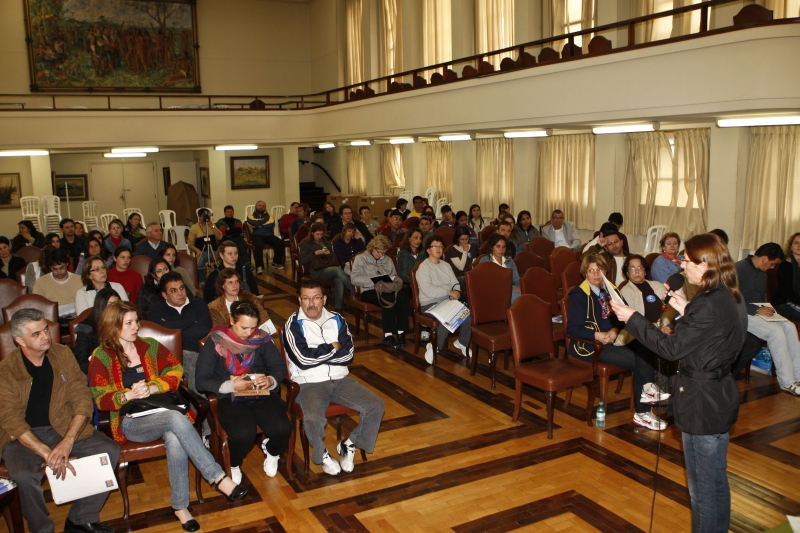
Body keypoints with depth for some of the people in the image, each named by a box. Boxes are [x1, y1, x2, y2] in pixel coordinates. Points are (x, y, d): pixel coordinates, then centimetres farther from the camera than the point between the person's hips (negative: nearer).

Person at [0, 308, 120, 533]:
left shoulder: (63, 355, -2)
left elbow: (82, 398, -5)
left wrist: (68, 441, -20)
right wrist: (47, 453, -27)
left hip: (65, 427, 3)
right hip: (24, 435, -3)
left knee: (109, 451, -17)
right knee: (24, 475, -32)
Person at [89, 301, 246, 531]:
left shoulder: (150, 346, 10)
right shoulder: (101, 357, 1)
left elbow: (176, 372, 5)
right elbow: (101, 400, -4)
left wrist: (152, 388, -13)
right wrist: (129, 395, -23)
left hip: (159, 413, 3)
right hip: (130, 422, -3)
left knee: (175, 441, -35)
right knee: (175, 418, -35)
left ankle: (180, 506, -20)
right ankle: (218, 477, -32)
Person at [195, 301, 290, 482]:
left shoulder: (261, 339, 5)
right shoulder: (215, 342, -3)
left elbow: (279, 366, 9)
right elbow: (201, 381, -7)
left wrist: (271, 380, -14)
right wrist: (230, 385, -21)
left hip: (262, 395, 3)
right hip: (230, 398, -2)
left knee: (282, 429, -25)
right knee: (244, 434, -32)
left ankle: (272, 451, 14)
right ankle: (234, 465, 5)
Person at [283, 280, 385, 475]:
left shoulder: (337, 320, 9)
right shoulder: (293, 324, -4)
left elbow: (348, 355, -1)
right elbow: (304, 359, -16)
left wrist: (318, 354, -10)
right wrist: (332, 348, -5)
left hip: (340, 379, 5)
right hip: (309, 383, -4)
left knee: (376, 406, -13)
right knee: (313, 418, -34)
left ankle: (349, 445, 11)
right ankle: (321, 455, 0)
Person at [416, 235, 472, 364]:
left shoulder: (446, 265, 18)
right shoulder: (423, 267, -6)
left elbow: (455, 283, 12)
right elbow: (428, 290, -19)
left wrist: (456, 293, -12)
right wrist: (449, 292, -17)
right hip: (430, 304, -6)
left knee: (469, 314, -19)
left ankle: (462, 343, 6)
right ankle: (435, 346, -13)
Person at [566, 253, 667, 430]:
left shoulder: (611, 290, 12)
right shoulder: (579, 295, -7)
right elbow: (572, 329, -12)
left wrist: (615, 330, -13)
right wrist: (598, 335, -25)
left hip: (614, 340, 6)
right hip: (589, 346, -6)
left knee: (645, 353, -22)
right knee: (641, 361, -22)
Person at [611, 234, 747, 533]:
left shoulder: (710, 306, -25)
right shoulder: (731, 299, 4)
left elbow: (672, 348, -22)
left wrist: (632, 319, -16)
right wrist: (687, 311, 6)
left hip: (702, 406, -10)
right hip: (720, 399, 10)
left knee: (703, 487, 7)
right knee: (716, 481, 24)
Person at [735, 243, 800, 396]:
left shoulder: (762, 274, 16)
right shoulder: (739, 269, -13)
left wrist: (765, 309, 3)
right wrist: (757, 310, -22)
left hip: (758, 312, 9)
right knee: (776, 331, -26)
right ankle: (787, 382, -20)